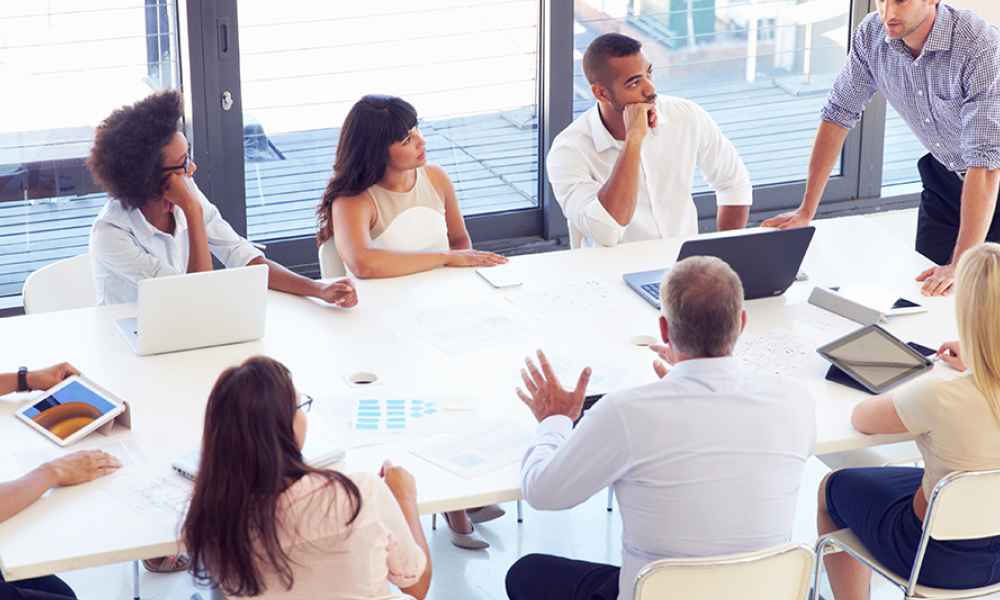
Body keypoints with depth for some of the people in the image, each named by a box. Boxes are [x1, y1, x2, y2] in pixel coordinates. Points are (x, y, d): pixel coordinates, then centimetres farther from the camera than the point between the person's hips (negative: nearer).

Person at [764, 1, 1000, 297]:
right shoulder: (872, 34, -17)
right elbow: (839, 114, -6)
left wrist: (961, 265, -43)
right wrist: (806, 211, -6)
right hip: (943, 174, 4)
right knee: (925, 285, 3)